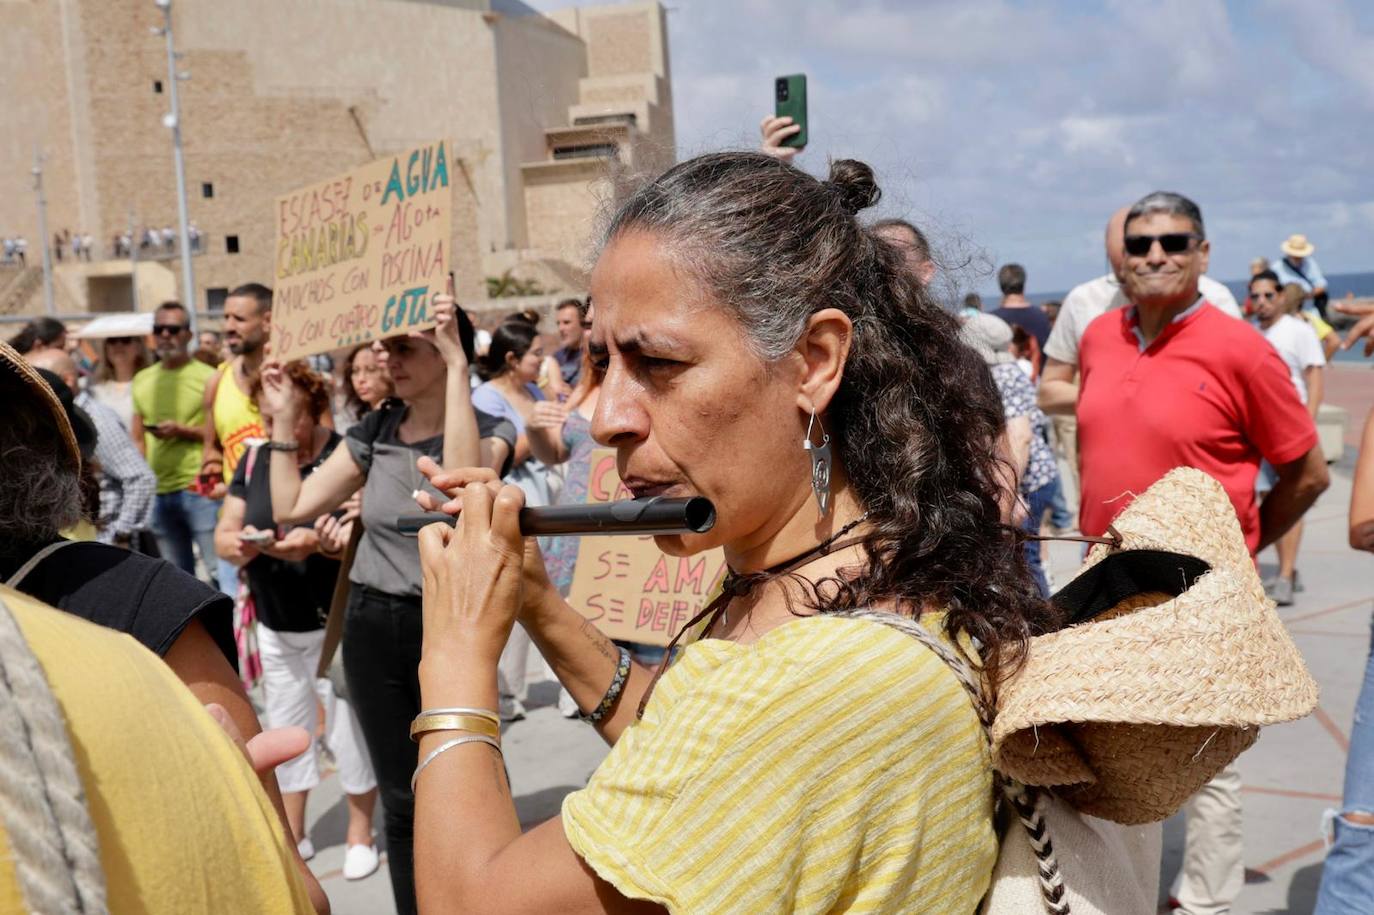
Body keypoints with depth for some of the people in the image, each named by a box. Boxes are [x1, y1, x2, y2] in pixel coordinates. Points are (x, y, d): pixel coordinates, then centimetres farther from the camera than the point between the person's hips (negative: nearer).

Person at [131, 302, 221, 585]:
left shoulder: (206, 376, -2)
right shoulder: (142, 380, 13)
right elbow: (137, 439, 16)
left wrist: (182, 431, -18)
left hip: (199, 488, -5)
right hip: (159, 493, 5)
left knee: (218, 571, -6)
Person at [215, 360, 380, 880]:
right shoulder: (255, 459, 3)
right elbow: (223, 535, 5)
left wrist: (319, 543, -35)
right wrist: (240, 544, -18)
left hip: (335, 623, -5)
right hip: (275, 626, 5)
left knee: (348, 729, 2)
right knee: (285, 730, 15)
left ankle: (360, 836, 19)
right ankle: (291, 836, 30)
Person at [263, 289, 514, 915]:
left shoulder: (490, 432, -8)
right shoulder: (372, 433, 5)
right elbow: (291, 506, 8)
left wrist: (457, 365, -32)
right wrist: (283, 419, 2)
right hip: (372, 626, 4)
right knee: (401, 802, 13)